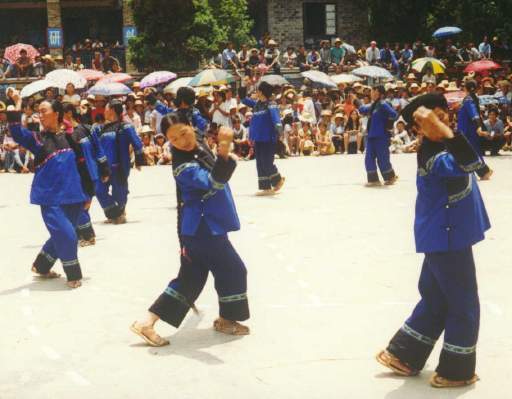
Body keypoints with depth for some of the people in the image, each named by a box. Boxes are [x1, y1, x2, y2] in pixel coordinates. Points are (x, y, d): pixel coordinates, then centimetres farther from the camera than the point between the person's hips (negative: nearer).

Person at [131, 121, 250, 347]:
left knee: (191, 277, 14)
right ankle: (226, 319, 27)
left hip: (202, 226, 9)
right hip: (204, 228, -9)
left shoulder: (199, 147, 1)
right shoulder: (184, 166, -26)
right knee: (233, 270, 5)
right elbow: (214, 181, -44)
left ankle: (148, 323, 14)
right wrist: (224, 150, -57)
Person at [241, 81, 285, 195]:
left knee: (267, 163, -5)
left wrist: (278, 127, -44)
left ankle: (278, 180, 20)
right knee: (260, 164, 7)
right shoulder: (256, 103, 9)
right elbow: (244, 99, 22)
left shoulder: (271, 105, -12)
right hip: (258, 139, 7)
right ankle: (266, 187, 12)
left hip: (268, 139, -7)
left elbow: (276, 117, -25)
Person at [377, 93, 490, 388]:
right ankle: (455, 372, 17)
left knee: (435, 302, 20)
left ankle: (402, 355, 29)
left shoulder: (439, 148, 5)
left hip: (447, 238, 10)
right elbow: (469, 161, -45)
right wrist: (436, 125, -46)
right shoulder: (435, 157, -25)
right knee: (464, 307, 4)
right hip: (448, 240, -10)